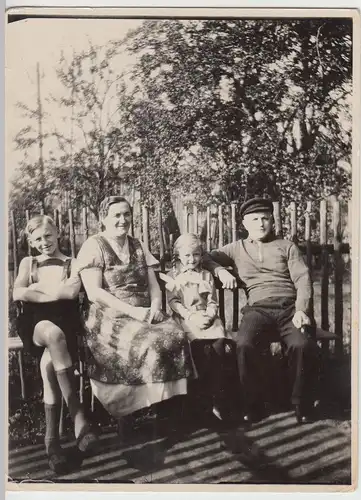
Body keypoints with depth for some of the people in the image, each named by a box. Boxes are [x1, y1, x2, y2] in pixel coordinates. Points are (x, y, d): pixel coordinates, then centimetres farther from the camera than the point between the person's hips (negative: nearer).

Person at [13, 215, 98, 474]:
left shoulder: (72, 263, 15)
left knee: (49, 362, -32)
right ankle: (78, 416, -37)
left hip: (65, 322, 0)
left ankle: (52, 439, -24)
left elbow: (71, 292, -5)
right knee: (54, 334, -37)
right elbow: (17, 294, 2)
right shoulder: (28, 263, 21)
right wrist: (56, 291, -4)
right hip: (36, 324, 0)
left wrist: (36, 287, 2)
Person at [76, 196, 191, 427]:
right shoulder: (93, 246, -1)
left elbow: (154, 286, 14)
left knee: (176, 337, -26)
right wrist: (133, 311, -19)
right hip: (110, 318, -5)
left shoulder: (139, 247, 16)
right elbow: (94, 292, -11)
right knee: (151, 344, -33)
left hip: (145, 315, 5)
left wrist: (155, 307, -9)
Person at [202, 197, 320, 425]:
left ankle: (303, 404, -8)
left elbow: (303, 278, 6)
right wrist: (221, 270, -1)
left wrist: (301, 310, -11)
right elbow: (207, 258, 21)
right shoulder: (238, 248, 21)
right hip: (258, 308, 0)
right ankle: (254, 404, -12)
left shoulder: (287, 246, 18)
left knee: (302, 345, -31)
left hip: (290, 306, 0)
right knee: (245, 345, -32)